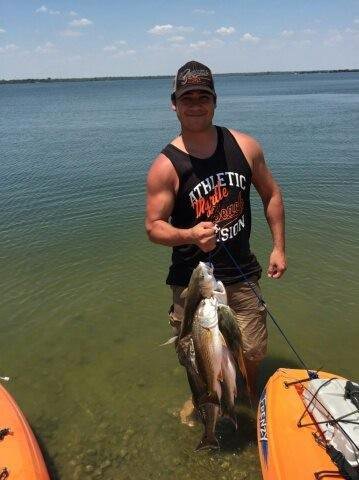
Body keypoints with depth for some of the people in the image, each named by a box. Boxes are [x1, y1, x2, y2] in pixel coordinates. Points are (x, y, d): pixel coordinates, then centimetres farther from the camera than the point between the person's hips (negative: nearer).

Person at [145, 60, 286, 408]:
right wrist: (190, 235, -31)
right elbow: (154, 227, -11)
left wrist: (278, 247, 5)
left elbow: (271, 194, 8)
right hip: (192, 278, -2)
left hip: (242, 273, 3)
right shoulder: (166, 165, -13)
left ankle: (251, 396, 52)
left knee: (253, 351, 17)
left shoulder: (245, 146, -3)